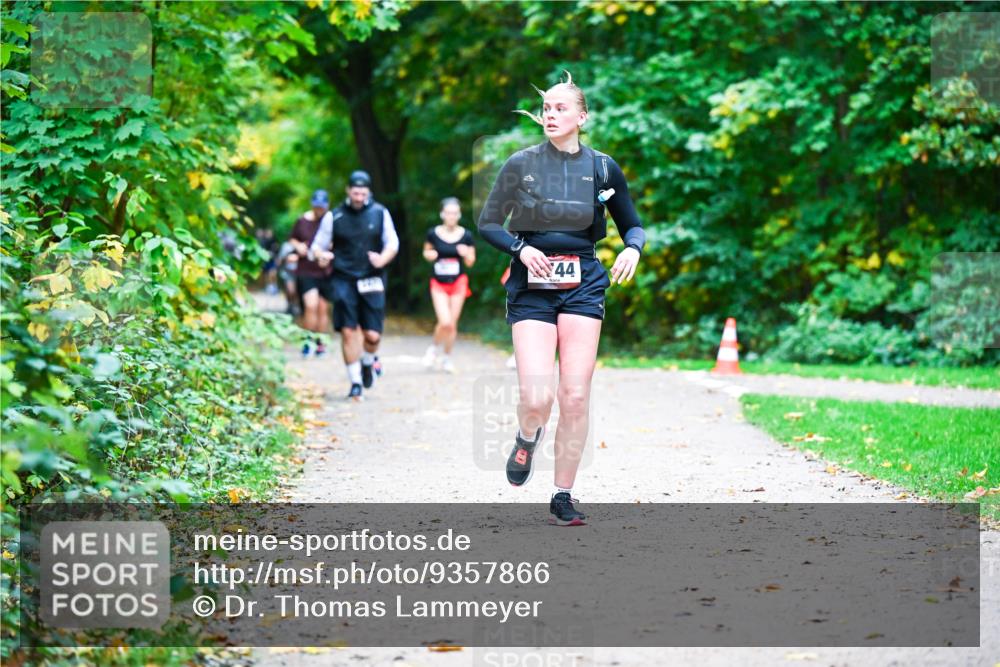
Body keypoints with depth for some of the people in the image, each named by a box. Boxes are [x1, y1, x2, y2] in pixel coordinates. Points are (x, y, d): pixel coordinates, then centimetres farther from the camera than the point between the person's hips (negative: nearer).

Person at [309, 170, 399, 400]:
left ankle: (369, 360, 30)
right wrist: (321, 256, -13)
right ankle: (355, 383, 3)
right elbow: (317, 245, 10)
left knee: (372, 335, -4)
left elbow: (392, 243, 8)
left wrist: (382, 259, -13)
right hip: (344, 280, 0)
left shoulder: (380, 213, 6)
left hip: (372, 280, 0)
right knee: (348, 331, -8)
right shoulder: (334, 217, 4)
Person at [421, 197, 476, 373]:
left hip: (458, 282, 1)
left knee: (453, 323, 5)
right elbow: (427, 251, 11)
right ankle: (435, 348, 16)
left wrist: (466, 254, -19)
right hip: (439, 284, -1)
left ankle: (446, 357, 26)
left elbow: (470, 263, 2)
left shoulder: (466, 236, -5)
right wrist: (429, 255, -12)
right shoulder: (433, 233, -5)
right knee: (445, 322, -15)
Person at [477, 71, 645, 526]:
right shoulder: (521, 165, 2)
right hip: (531, 288, -1)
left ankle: (564, 497, 8)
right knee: (536, 399, -13)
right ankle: (527, 438, 24)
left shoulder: (602, 168, 6)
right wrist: (521, 247, -12)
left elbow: (632, 224, 15)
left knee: (576, 397, -5)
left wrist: (633, 248, -8)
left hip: (582, 287, 1)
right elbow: (488, 224, 6)